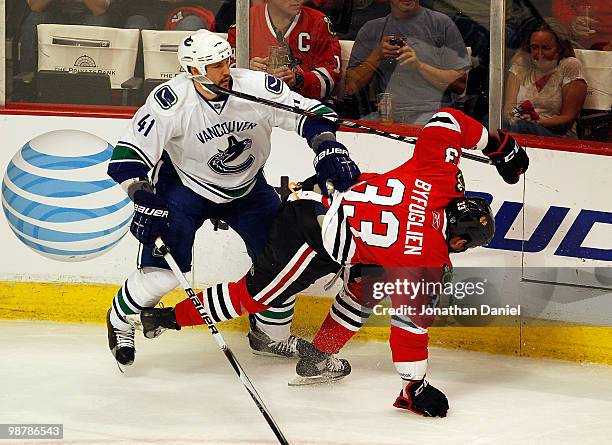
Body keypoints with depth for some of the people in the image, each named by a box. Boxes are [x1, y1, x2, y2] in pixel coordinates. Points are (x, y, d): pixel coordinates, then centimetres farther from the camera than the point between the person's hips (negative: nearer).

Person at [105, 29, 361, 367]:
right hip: (185, 185, -4)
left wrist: (329, 150, -32)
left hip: (247, 187, 4)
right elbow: (130, 153, -25)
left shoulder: (257, 87, -23)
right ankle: (120, 321, 17)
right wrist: (144, 200, -34)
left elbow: (312, 114, -16)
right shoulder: (169, 101, -28)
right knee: (162, 270, -14)